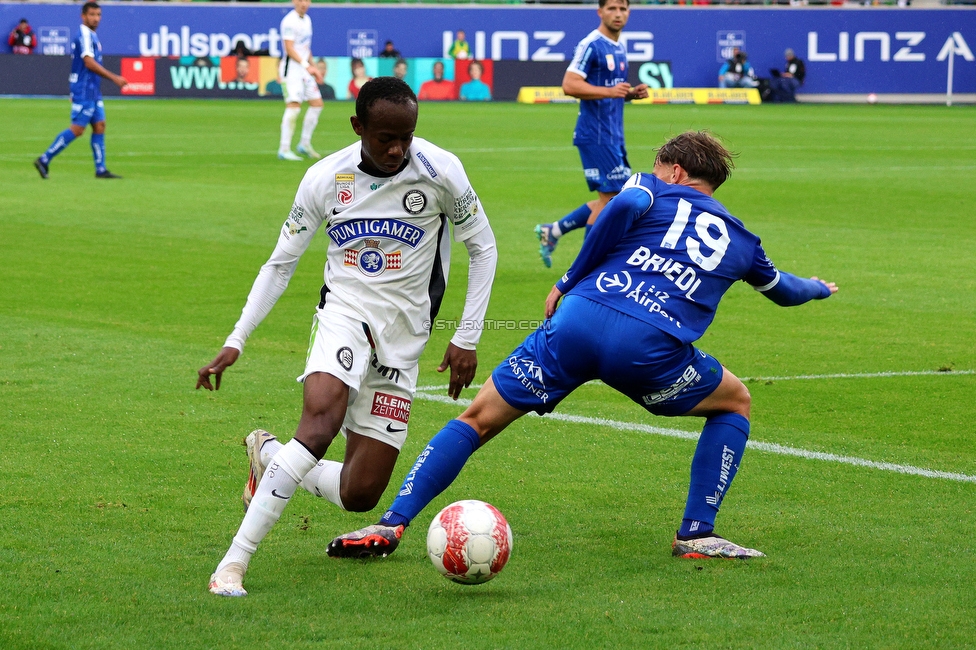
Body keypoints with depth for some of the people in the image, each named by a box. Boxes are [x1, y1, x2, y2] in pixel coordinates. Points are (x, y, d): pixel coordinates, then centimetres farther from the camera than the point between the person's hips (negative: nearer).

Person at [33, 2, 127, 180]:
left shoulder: (90, 36, 16)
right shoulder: (85, 36, -15)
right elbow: (89, 63, -22)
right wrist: (114, 78, -21)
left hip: (92, 91, 10)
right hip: (84, 92, -10)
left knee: (99, 126, 7)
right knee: (77, 129, -10)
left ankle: (101, 169, 7)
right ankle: (44, 160, -6)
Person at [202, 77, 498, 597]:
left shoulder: (441, 170, -9)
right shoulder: (325, 179, -6)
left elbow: (482, 248, 5)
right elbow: (280, 263, 5)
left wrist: (467, 338, 0)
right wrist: (236, 341, -2)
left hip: (402, 339, 1)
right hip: (344, 314, -1)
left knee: (359, 494, -4)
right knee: (321, 418, -34)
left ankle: (270, 457, 27)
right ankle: (235, 560, -32)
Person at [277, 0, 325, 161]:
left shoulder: (306, 20, 14)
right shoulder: (289, 21, -14)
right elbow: (289, 49, -21)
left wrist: (314, 68, 22)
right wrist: (306, 65, -28)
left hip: (305, 70, 9)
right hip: (291, 69, -9)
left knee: (317, 103, 11)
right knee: (294, 106, -17)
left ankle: (305, 144, 21)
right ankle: (284, 149, -17)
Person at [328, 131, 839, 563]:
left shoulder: (654, 190, 23)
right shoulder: (739, 237, 31)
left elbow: (628, 203, -3)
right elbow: (783, 290, 52)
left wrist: (568, 282, 4)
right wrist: (817, 287, 76)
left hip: (577, 322, 0)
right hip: (651, 346, 0)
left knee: (479, 418, 12)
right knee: (735, 404, 28)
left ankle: (391, 525, 1)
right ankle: (696, 535, 19)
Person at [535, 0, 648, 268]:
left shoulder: (619, 48, 15)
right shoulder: (591, 45, -12)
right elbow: (570, 85, -20)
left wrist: (632, 93, 6)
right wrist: (609, 91, -28)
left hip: (613, 134, 9)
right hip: (595, 133, -9)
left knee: (612, 199, 11)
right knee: (609, 196, -8)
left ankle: (552, 231, 19)